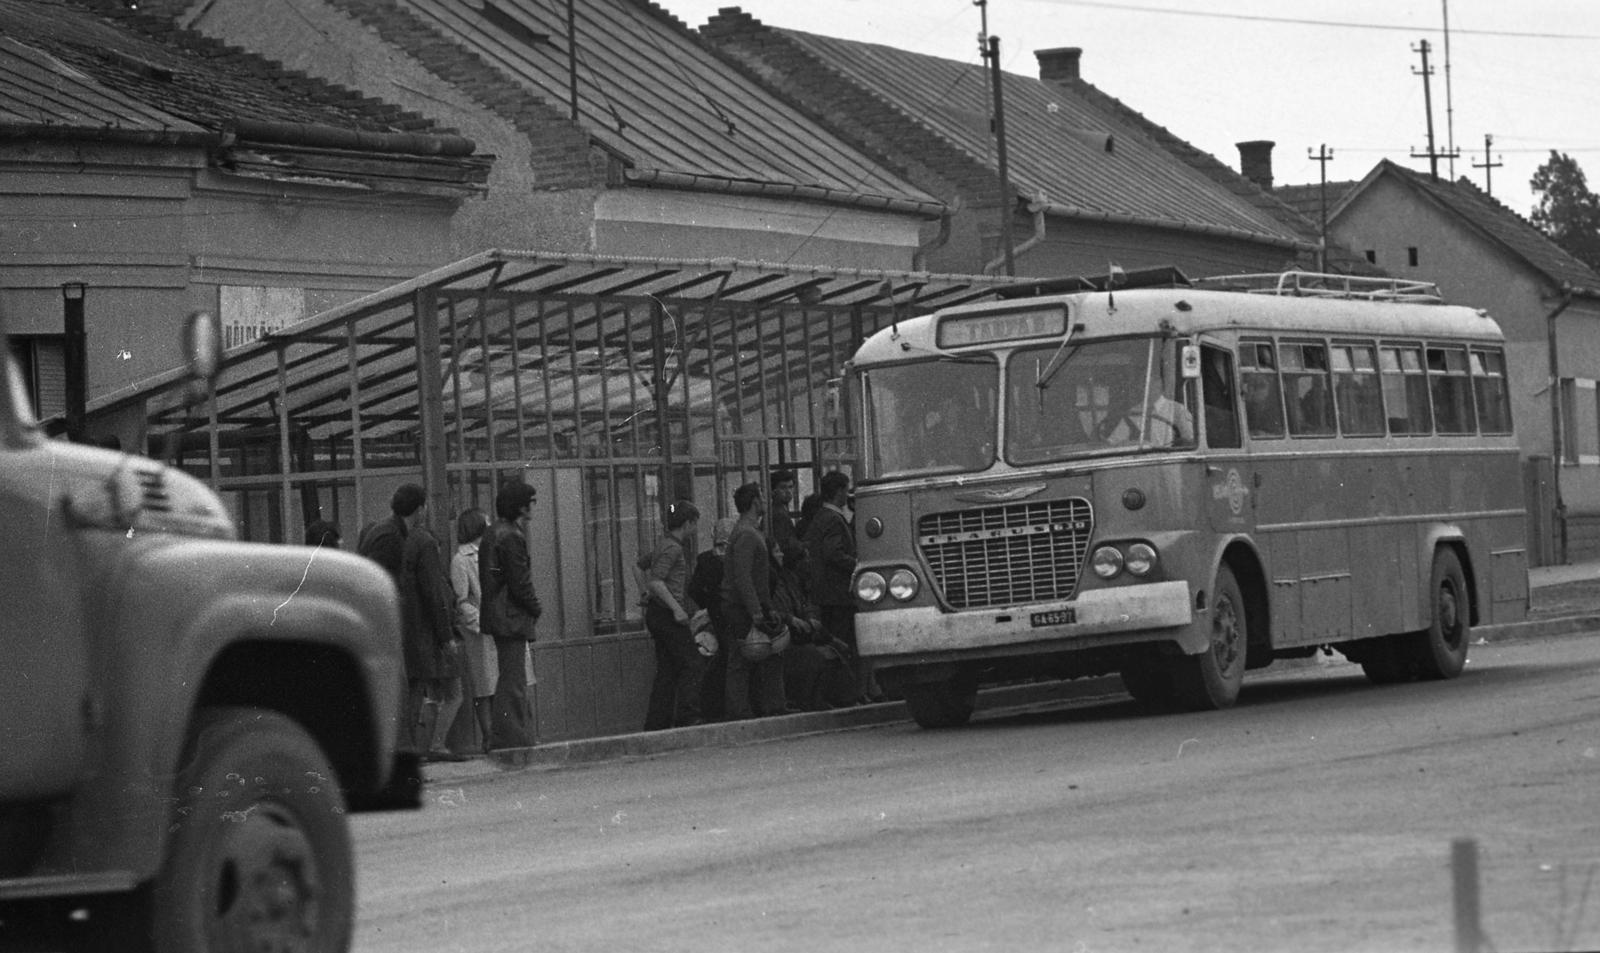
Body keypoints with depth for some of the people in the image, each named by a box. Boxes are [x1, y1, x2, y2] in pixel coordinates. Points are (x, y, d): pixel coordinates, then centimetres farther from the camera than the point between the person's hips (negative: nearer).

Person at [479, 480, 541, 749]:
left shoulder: (492, 534, 14)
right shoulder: (511, 537, -17)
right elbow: (520, 583, -20)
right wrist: (536, 609, -3)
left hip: (497, 615, 10)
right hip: (511, 617, -10)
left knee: (513, 678, 15)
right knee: (512, 679, -7)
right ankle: (510, 735, -6)